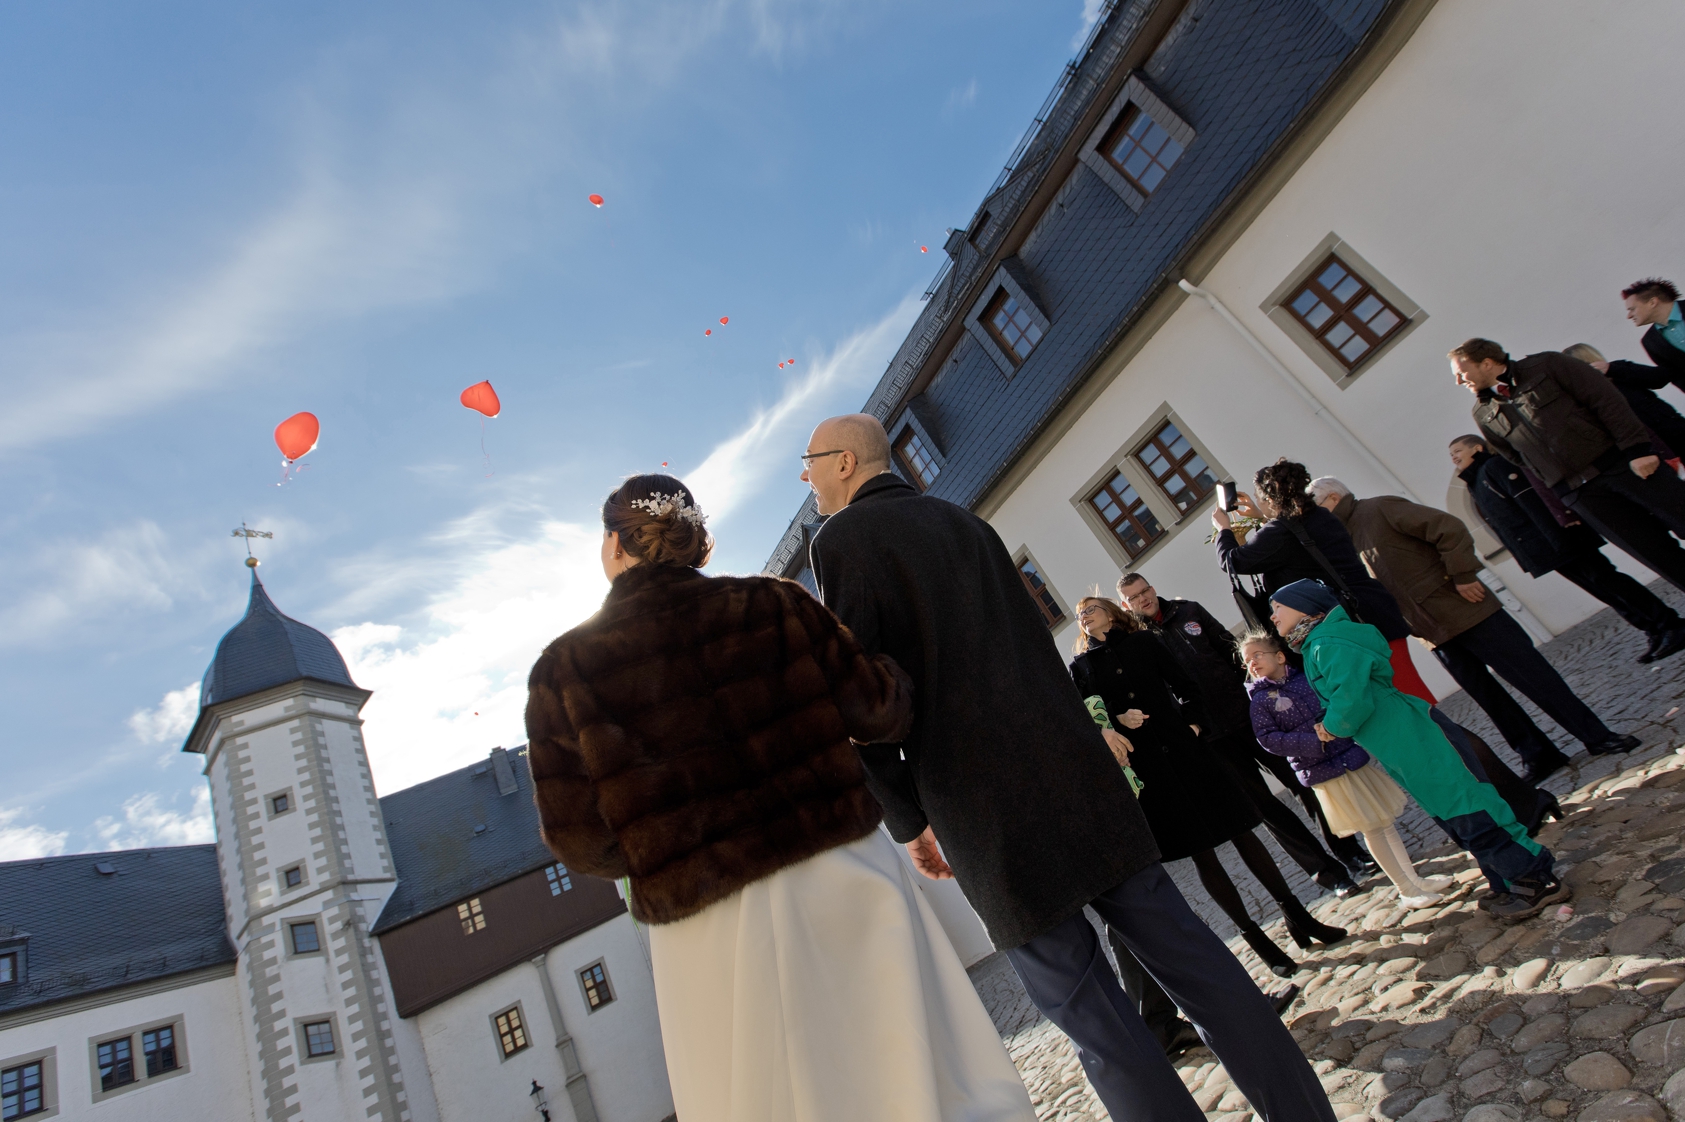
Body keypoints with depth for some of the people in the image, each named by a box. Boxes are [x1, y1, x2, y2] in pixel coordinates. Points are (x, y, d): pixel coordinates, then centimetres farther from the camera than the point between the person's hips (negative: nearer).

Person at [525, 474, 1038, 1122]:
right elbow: (883, 709, -2)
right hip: (841, 880, 1)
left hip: (710, 935, 0)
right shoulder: (772, 603, -2)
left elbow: (579, 840, -3)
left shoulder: (564, 669, -3)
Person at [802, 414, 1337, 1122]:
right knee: (1176, 942, 14)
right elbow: (1033, 639, 16)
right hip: (1070, 768, 7)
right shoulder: (962, 521, 15)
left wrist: (907, 821, -2)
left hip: (986, 810, -6)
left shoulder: (839, 540, -5)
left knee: (1088, 1012, 4)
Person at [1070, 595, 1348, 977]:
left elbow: (1186, 686, 8)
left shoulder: (1144, 641, 7)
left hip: (1182, 746, 1)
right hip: (1145, 764, -1)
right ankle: (1253, 935, 15)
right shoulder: (1081, 666, 5)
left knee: (1240, 830, 7)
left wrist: (1193, 721, -5)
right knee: (1199, 848, 3)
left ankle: (1296, 915, 22)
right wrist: (1118, 720, -14)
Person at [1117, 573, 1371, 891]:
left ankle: (1351, 853, 26)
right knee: (1262, 804, 2)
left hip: (1245, 710, 3)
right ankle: (1327, 871, 17)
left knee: (1303, 780, 9)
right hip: (1212, 734, -3)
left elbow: (1231, 649, 8)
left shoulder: (1188, 610, 5)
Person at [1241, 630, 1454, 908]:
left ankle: (1416, 880, 30)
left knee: (1386, 821, 14)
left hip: (1353, 755, 4)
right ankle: (1408, 892, 19)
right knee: (1372, 829, 4)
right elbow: (1267, 738, -15)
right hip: (1325, 771, -4)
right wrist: (1315, 742, -20)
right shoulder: (1260, 699, -8)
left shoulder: (1307, 677, 4)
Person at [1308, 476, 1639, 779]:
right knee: (1486, 695, 11)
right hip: (1434, 632, 7)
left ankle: (1597, 736, 17)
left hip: (1463, 610, -7)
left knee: (1531, 673, 2)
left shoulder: (1380, 508, -14)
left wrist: (1462, 576, -18)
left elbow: (1448, 528, -18)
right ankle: (1539, 756, 23)